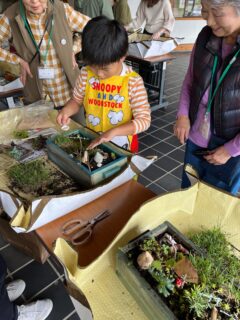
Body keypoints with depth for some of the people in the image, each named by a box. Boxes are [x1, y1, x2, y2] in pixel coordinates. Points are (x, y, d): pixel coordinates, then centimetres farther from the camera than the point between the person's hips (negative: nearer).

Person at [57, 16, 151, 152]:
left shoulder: (133, 82, -14)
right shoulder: (86, 74, -4)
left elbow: (144, 120, -15)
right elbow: (76, 100, 11)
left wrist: (114, 132, -25)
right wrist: (67, 110, -10)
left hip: (122, 146, -2)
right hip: (91, 141, 3)